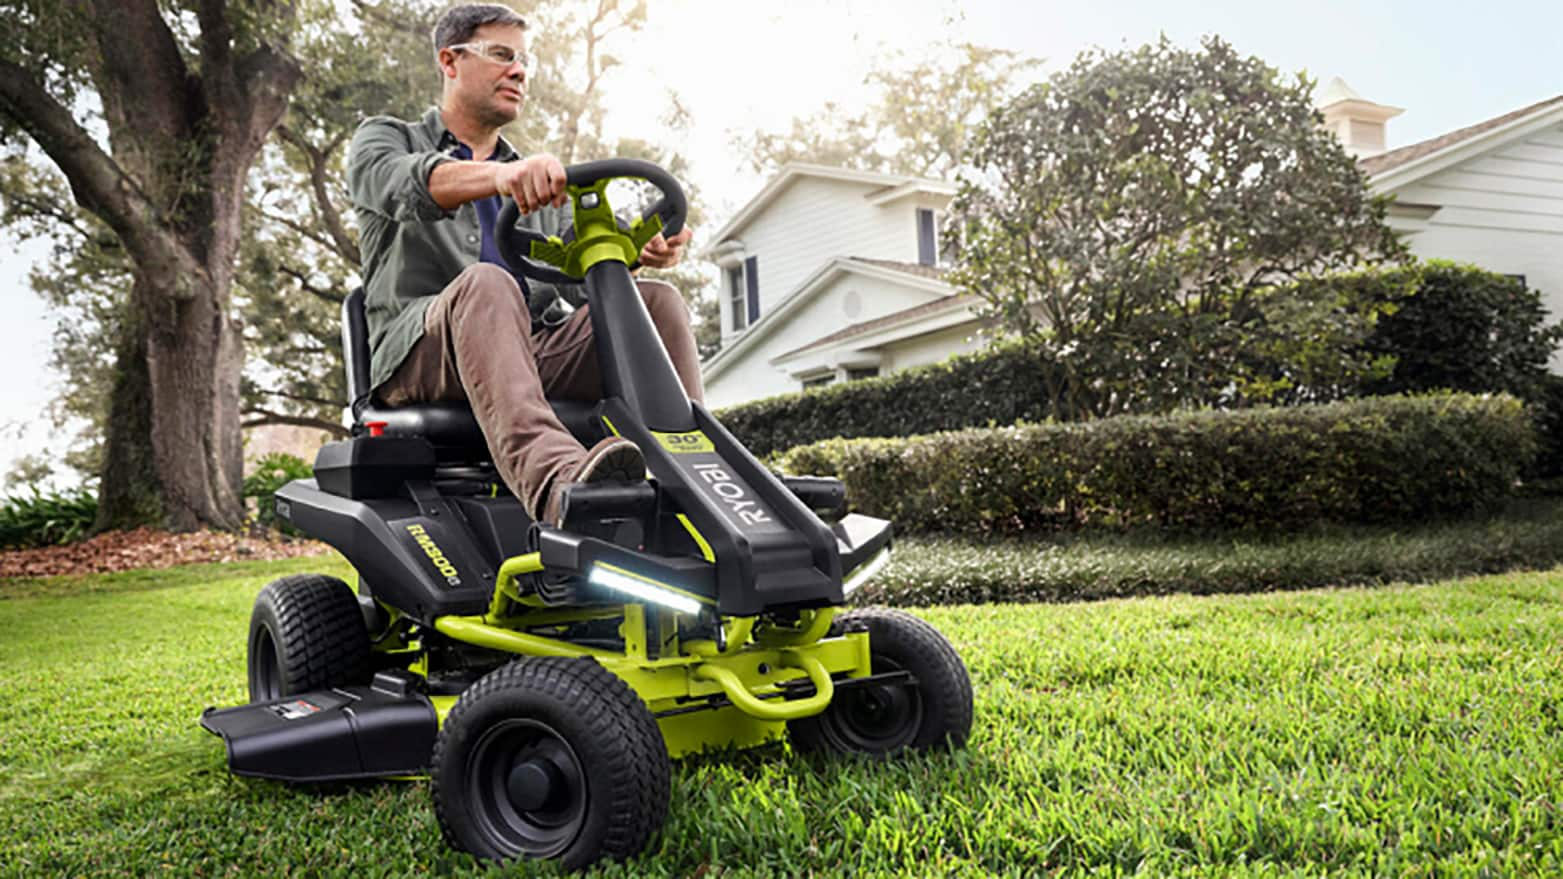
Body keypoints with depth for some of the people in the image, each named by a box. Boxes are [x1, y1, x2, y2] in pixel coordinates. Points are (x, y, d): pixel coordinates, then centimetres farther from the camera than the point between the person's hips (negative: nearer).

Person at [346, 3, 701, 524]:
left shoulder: (541, 178, 31)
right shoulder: (384, 140, 16)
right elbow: (407, 186, -12)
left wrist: (635, 252, -11)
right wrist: (500, 174, -34)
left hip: (536, 353, 5)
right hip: (418, 357, -4)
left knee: (655, 301, -18)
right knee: (486, 285, -36)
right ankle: (554, 481, -60)